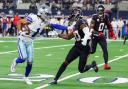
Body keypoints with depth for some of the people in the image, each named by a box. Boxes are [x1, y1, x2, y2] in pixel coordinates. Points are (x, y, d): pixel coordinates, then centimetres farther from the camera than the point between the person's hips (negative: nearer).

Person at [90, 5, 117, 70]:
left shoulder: (105, 17, -3)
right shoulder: (95, 17, -19)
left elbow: (109, 26, 11)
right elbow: (91, 28, -22)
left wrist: (112, 34, 8)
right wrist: (98, 33, -35)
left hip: (101, 36, 4)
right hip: (94, 36, -4)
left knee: (105, 49, -9)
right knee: (92, 50, 1)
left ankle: (106, 64, -8)